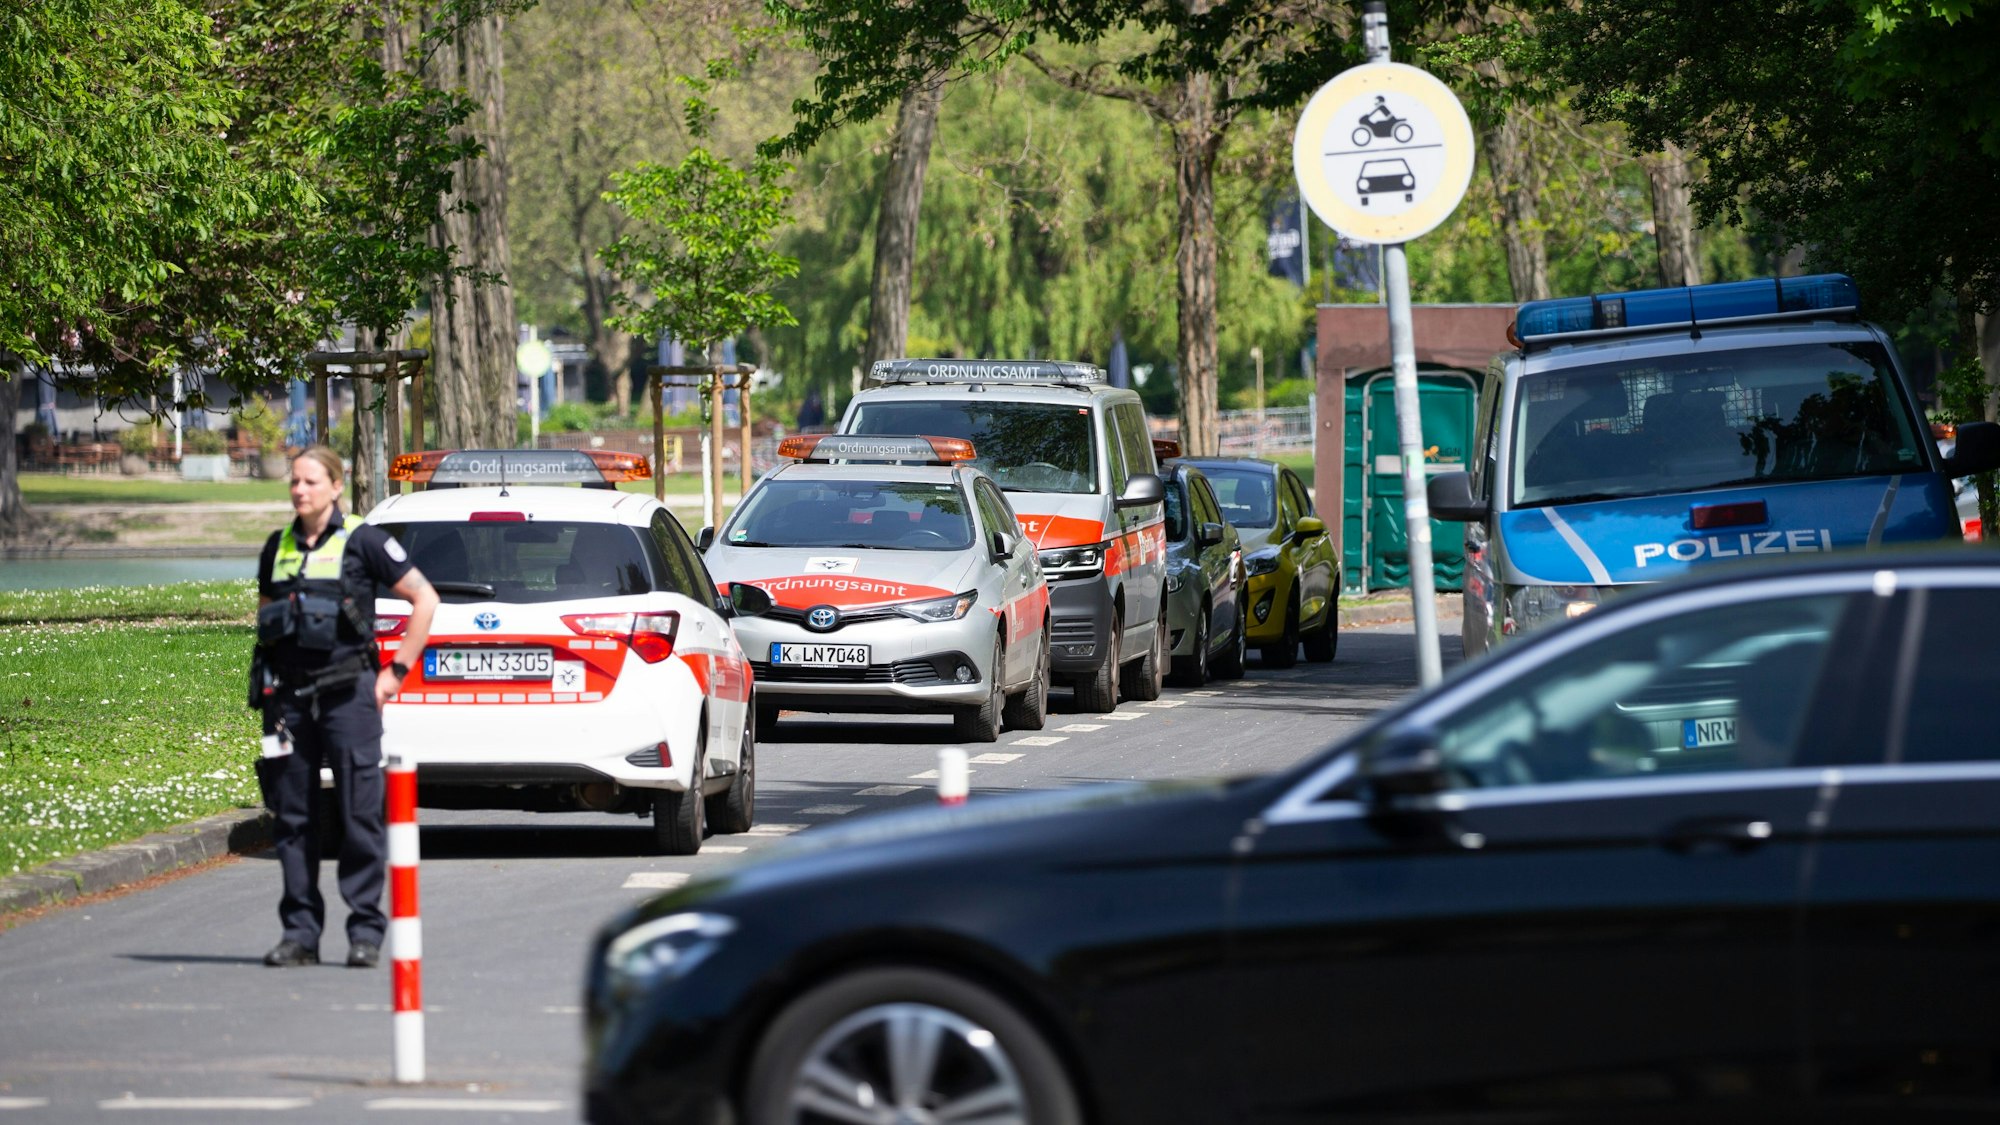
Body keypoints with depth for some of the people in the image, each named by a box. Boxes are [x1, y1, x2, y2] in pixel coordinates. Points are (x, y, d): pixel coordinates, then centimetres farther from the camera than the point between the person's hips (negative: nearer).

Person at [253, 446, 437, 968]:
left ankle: (366, 931, 1)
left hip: (347, 694, -5)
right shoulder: (278, 547, 12)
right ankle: (300, 933, 9)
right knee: (292, 816, 4)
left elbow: (425, 599, 1)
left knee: (360, 813, -4)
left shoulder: (362, 541, -2)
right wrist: (266, 677, 14)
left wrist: (397, 671, -2)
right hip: (288, 695, 5)